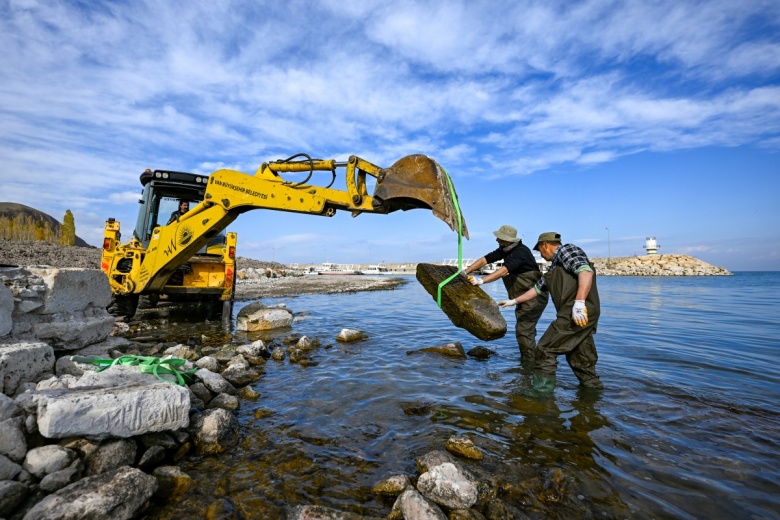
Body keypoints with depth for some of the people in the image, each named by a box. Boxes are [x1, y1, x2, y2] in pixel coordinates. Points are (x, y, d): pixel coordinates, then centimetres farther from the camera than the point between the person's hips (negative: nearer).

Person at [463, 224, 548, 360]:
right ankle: (526, 359, 31)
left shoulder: (520, 252, -25)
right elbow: (485, 260, -2)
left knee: (523, 330, -12)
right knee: (526, 329, 18)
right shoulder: (505, 250, 2)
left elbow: (503, 271, -39)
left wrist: (481, 280, -46)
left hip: (534, 297, -10)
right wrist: (465, 272, -11)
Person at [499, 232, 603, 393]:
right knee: (581, 360, 14)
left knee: (545, 350, -5)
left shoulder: (566, 250, -2)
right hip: (582, 317, 9)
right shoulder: (555, 267, 26)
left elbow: (586, 271, -19)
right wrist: (514, 301, 38)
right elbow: (538, 288, 33)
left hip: (579, 313, -9)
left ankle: (542, 391, 2)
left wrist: (579, 302, -29)